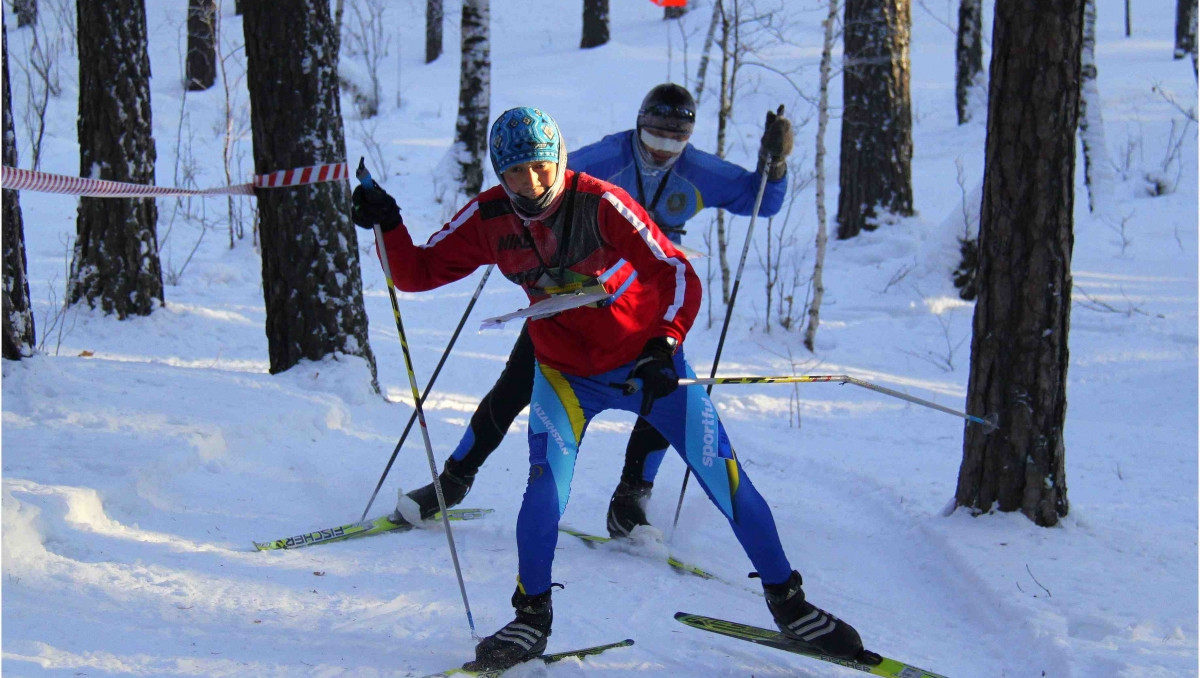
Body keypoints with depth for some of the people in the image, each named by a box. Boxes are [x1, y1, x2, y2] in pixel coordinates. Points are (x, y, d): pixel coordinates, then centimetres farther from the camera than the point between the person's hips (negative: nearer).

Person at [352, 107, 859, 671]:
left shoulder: (600, 203, -23)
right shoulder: (488, 219, -12)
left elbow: (677, 274, -20)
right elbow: (417, 273, -6)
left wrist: (664, 345, -33)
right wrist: (388, 223, -24)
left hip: (648, 362, -2)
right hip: (564, 373, 2)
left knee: (724, 476, -4)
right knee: (546, 483, -19)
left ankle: (788, 603, 11)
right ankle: (531, 618, 1)